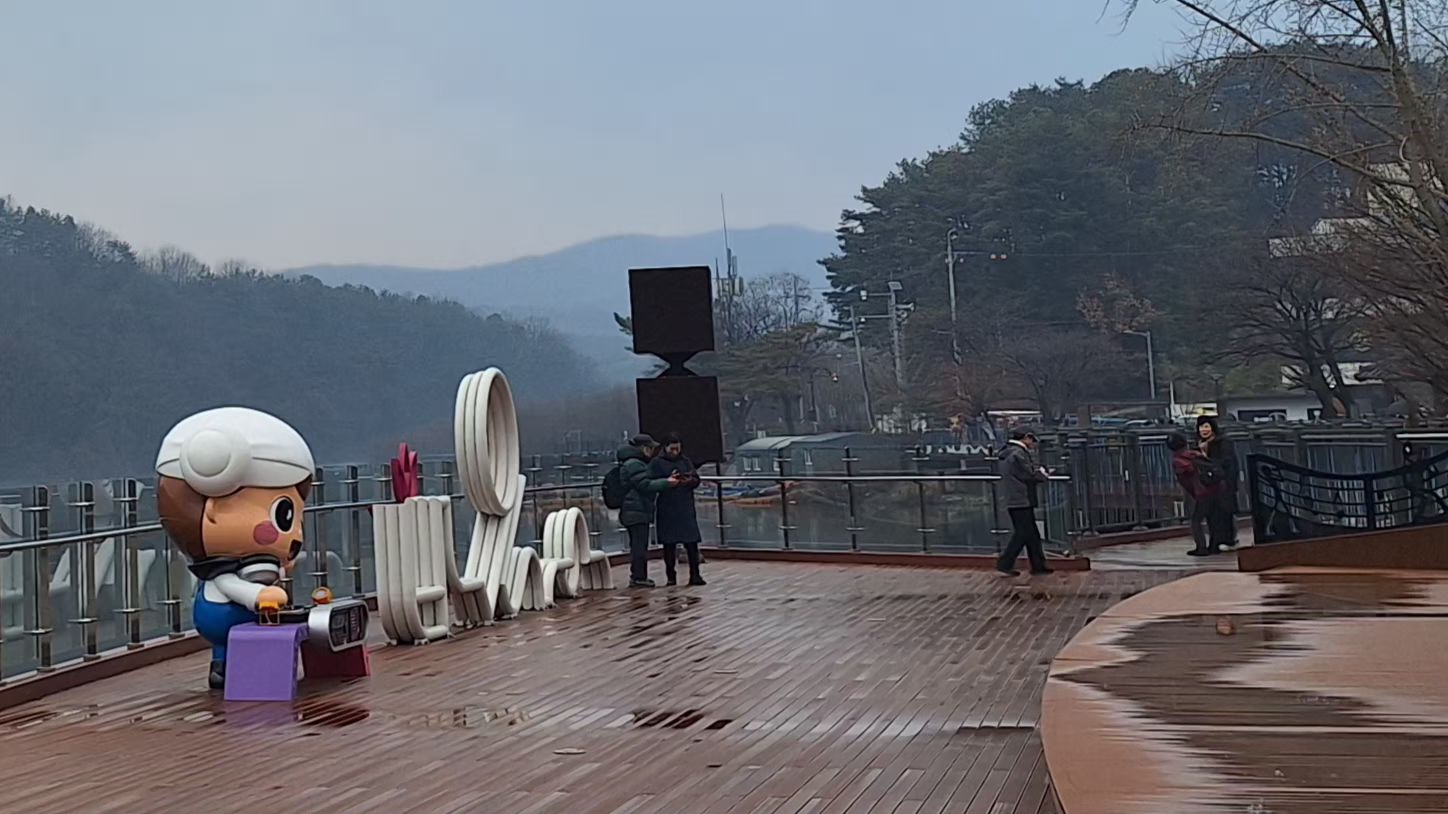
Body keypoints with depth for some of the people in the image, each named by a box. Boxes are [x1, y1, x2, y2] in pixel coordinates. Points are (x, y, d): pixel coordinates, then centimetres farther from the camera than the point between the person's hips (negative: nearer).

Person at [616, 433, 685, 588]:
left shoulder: (637, 463, 20)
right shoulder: (634, 464, -14)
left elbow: (648, 482, 21)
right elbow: (645, 485, -21)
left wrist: (668, 480, 14)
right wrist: (666, 482, -19)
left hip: (636, 511, 11)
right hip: (636, 511, -11)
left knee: (638, 545, 14)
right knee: (640, 545, -9)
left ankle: (638, 576, 18)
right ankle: (638, 577, -8)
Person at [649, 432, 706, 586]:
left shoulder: (686, 461, 11)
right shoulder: (657, 463, 2)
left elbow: (697, 480, 9)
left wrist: (691, 480, -14)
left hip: (686, 509, 2)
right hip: (667, 511, -2)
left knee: (691, 543, -4)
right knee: (669, 545, 3)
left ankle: (695, 575, -2)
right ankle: (671, 576, 11)